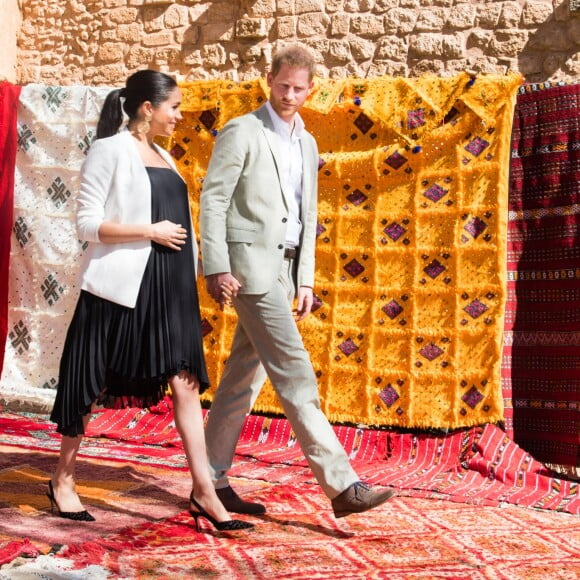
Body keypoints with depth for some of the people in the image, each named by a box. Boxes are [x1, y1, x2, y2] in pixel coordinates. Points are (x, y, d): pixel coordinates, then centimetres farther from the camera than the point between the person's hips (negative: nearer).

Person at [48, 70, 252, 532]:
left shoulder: (163, 158, 16)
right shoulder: (111, 150, -6)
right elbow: (87, 222, -11)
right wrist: (150, 231, -15)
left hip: (168, 287, 7)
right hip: (120, 285, -6)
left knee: (186, 382, -2)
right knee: (93, 387, 6)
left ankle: (204, 492, 0)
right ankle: (63, 481, 24)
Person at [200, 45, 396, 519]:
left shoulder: (306, 143, 17)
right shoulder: (241, 132, -4)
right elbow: (212, 200, -8)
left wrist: (305, 279, 13)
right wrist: (217, 268, -15)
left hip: (283, 269, 7)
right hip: (250, 264, -7)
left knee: (244, 377, 10)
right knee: (294, 373, -11)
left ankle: (211, 480, 18)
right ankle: (341, 484, -12)